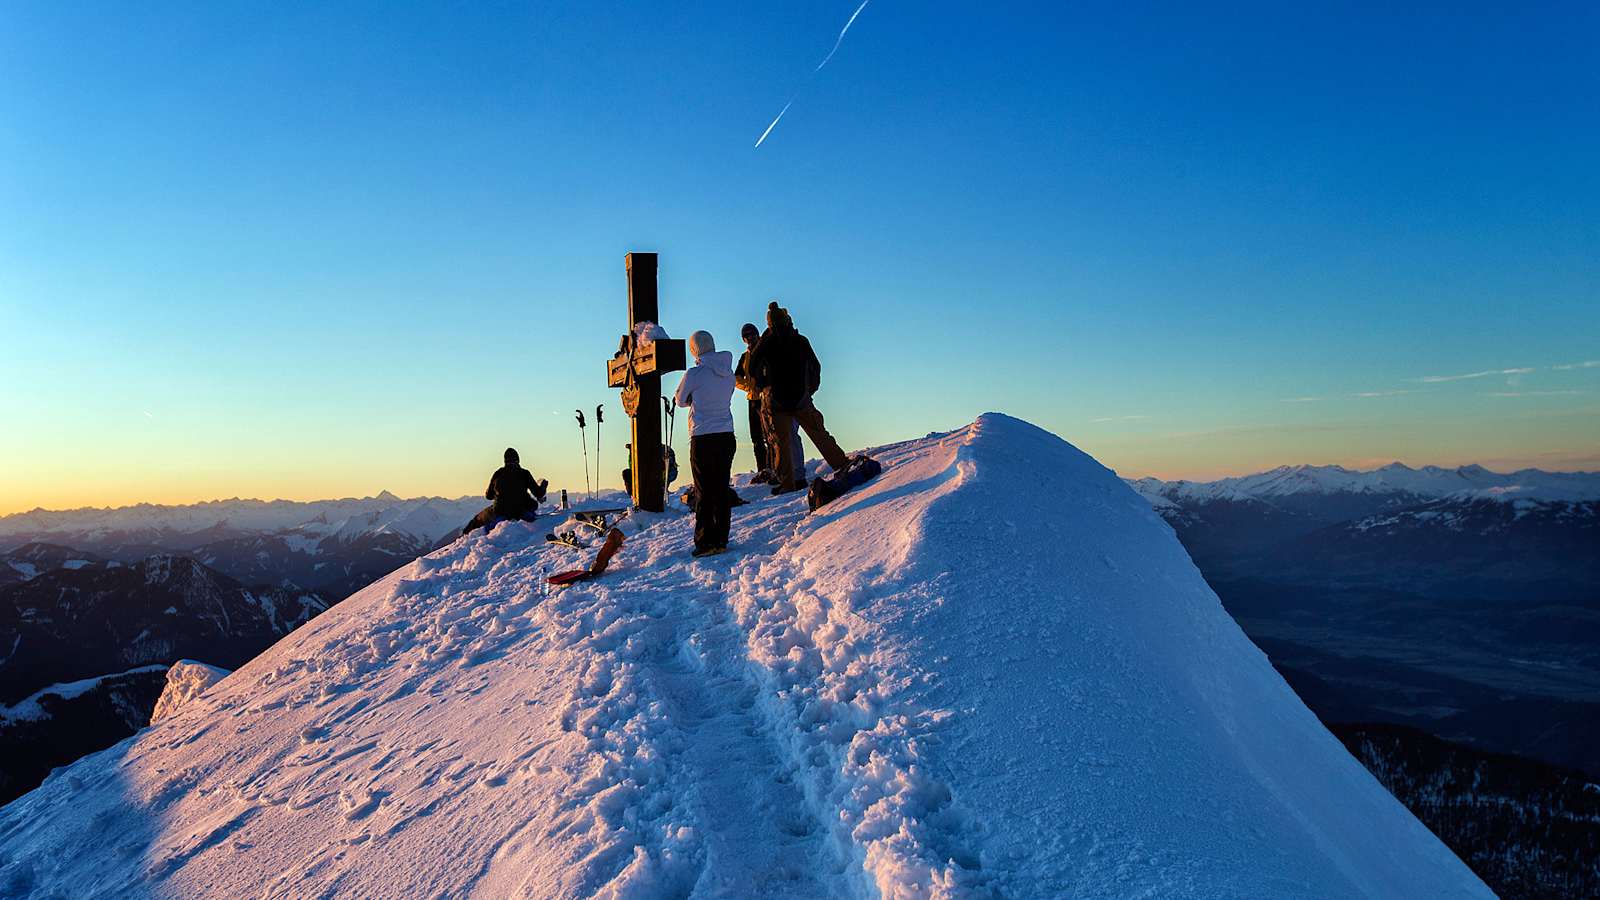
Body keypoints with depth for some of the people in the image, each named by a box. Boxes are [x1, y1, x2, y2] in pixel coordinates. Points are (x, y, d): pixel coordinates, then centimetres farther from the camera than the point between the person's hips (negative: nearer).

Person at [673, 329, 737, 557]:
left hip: (702, 439, -5)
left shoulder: (694, 374, -11)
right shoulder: (729, 372, 5)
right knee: (722, 489, 10)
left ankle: (705, 542, 1)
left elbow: (681, 401, 4)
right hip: (727, 436, 5)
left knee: (704, 493, 0)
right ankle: (721, 540, 14)